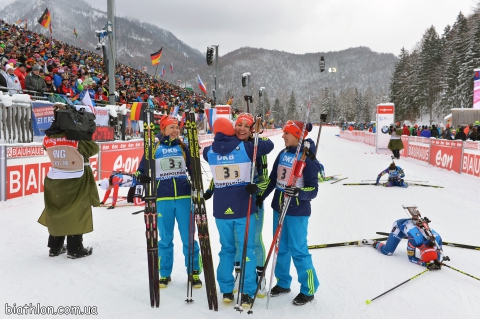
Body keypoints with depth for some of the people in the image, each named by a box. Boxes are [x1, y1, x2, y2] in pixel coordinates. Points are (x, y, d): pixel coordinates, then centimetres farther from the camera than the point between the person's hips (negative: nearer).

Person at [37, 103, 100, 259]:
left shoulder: (48, 139, -6)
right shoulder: (76, 138, -20)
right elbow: (94, 148, -8)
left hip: (54, 181, 5)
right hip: (76, 182, -5)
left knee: (57, 213, 18)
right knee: (76, 214, 8)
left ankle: (55, 247, 29)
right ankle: (75, 249, 15)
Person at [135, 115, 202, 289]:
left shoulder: (183, 147, 8)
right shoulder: (154, 148, 4)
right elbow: (142, 169, 9)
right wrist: (141, 178, -6)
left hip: (184, 197, 1)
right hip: (163, 199, 0)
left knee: (188, 237, 3)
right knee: (165, 238, 10)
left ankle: (194, 272, 17)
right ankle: (165, 274, 25)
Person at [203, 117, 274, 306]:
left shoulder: (210, 152, 1)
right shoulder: (245, 147, -8)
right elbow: (269, 145, 1)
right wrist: (255, 139, 18)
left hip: (221, 209, 3)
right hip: (243, 207, -3)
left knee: (227, 249, 16)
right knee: (247, 249, 6)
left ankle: (226, 291, 20)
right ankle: (247, 294, 7)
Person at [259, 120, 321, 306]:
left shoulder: (308, 158, -14)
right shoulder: (282, 154, 5)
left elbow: (313, 189, -17)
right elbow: (273, 179, 13)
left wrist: (299, 193, -36)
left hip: (297, 212, -7)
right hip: (279, 208, 7)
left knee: (298, 249, 0)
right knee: (280, 247, 15)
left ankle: (308, 289, 17)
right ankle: (283, 283, 32)